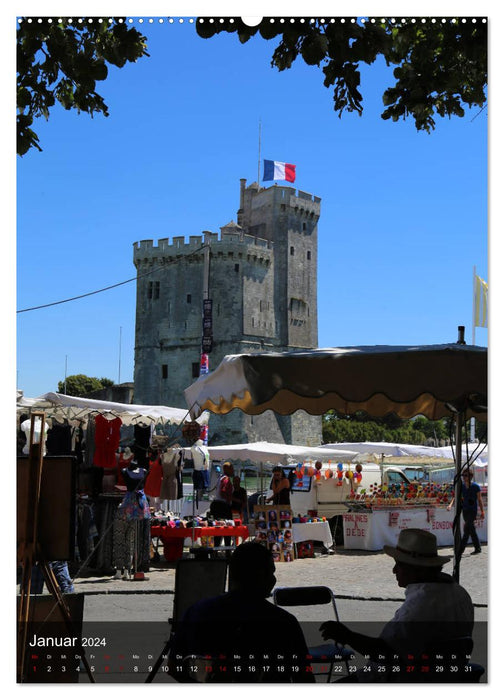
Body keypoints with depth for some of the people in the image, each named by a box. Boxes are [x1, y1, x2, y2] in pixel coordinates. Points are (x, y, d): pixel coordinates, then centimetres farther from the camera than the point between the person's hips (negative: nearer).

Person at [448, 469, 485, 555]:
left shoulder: (475, 486, -6)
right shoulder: (461, 486, 5)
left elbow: (479, 499, -2)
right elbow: (455, 496, -2)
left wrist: (482, 511, -2)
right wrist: (450, 504, -18)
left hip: (473, 510, -5)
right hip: (465, 510, 5)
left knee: (467, 528, -13)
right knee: (471, 529, 10)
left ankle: (461, 549, -13)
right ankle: (478, 548, 18)